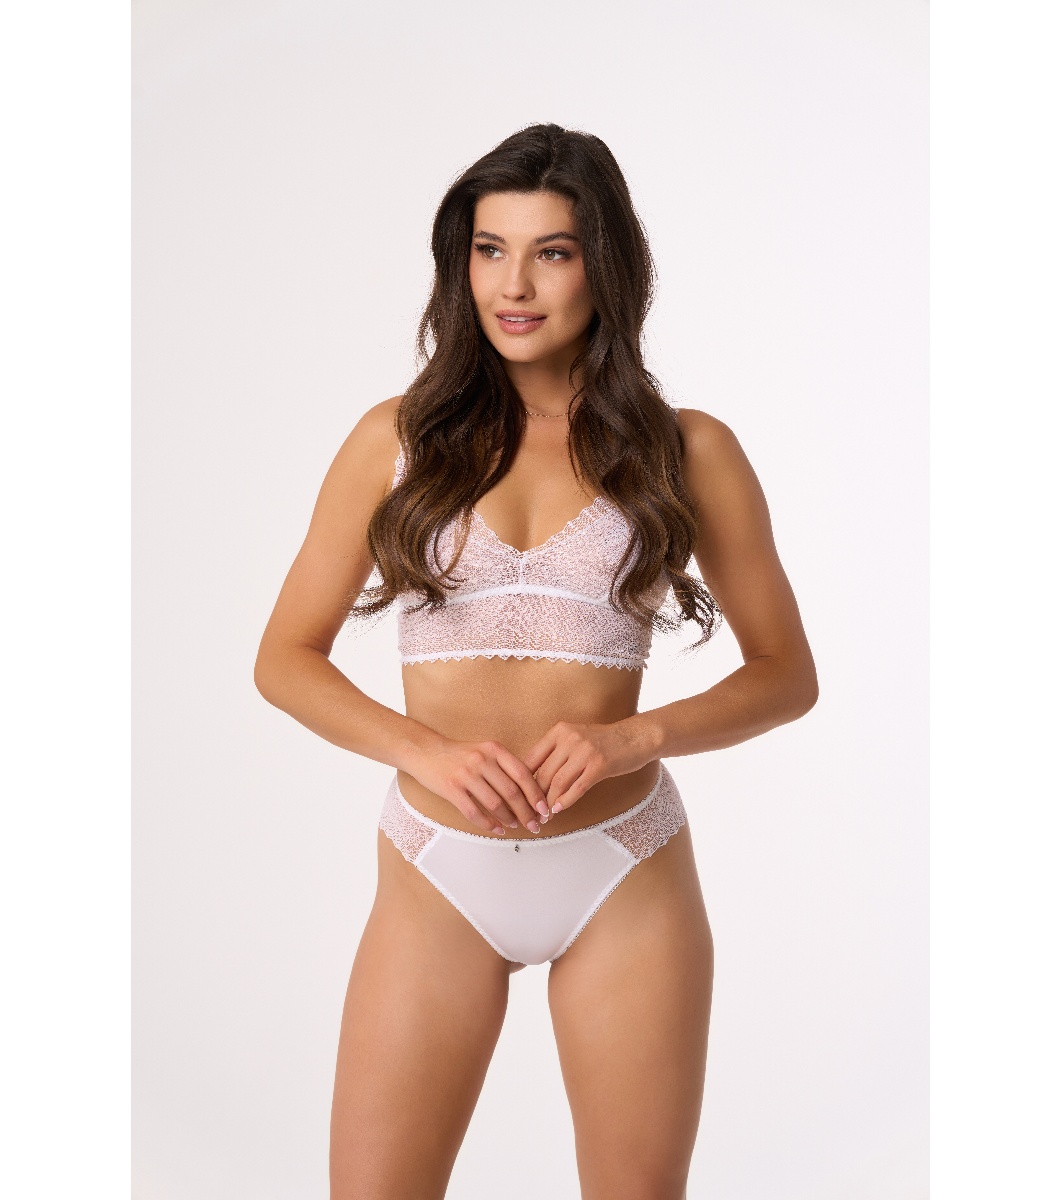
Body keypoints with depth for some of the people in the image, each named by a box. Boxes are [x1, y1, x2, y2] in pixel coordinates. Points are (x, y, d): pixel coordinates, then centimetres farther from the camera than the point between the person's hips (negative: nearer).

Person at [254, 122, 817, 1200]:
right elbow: (285, 657, 4)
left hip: (622, 875, 0)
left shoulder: (688, 450, 1)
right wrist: (421, 748, -13)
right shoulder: (399, 438, 3)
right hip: (437, 875, 0)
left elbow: (786, 675, 5)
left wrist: (636, 737, -13)